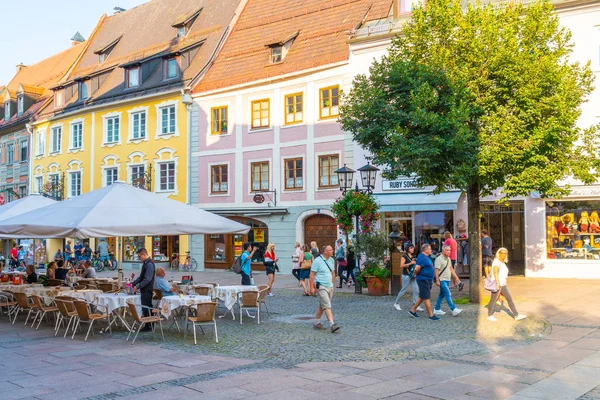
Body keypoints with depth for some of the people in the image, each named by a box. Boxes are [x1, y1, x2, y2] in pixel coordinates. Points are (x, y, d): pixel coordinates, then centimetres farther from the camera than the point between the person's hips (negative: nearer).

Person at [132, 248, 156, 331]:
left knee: (146, 308, -4)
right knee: (146, 308, 13)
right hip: (144, 290, 9)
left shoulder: (149, 264, -17)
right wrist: (132, 283, 12)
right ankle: (148, 325, 19)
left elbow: (147, 279, -22)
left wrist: (137, 287, -19)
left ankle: (149, 326, 2)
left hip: (147, 290, -9)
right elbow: (141, 277, 20)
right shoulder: (145, 263, 13)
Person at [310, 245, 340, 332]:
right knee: (327, 306, -13)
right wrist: (312, 287, -14)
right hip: (321, 287, -7)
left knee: (322, 306, 14)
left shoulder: (332, 260, 10)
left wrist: (333, 284, 18)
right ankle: (332, 325, -17)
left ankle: (317, 323, 24)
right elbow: (312, 275, -12)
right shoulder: (317, 261, -12)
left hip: (330, 287, 7)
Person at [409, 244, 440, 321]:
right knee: (427, 298, -5)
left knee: (422, 297, 16)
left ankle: (413, 310, 25)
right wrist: (418, 274, -7)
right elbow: (416, 269, -26)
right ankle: (431, 315, -1)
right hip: (423, 280, -10)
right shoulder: (422, 258, -19)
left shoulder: (427, 257, 14)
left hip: (428, 280, 10)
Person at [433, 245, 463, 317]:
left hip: (447, 280, 9)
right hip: (442, 280, -9)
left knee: (442, 294, 13)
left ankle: (437, 309, 21)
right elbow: (436, 270, -18)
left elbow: (451, 268, 22)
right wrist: (437, 280, -21)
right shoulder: (439, 259, -14)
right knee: (448, 294, -12)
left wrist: (455, 277, 17)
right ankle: (454, 310, -16)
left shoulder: (448, 259, 14)